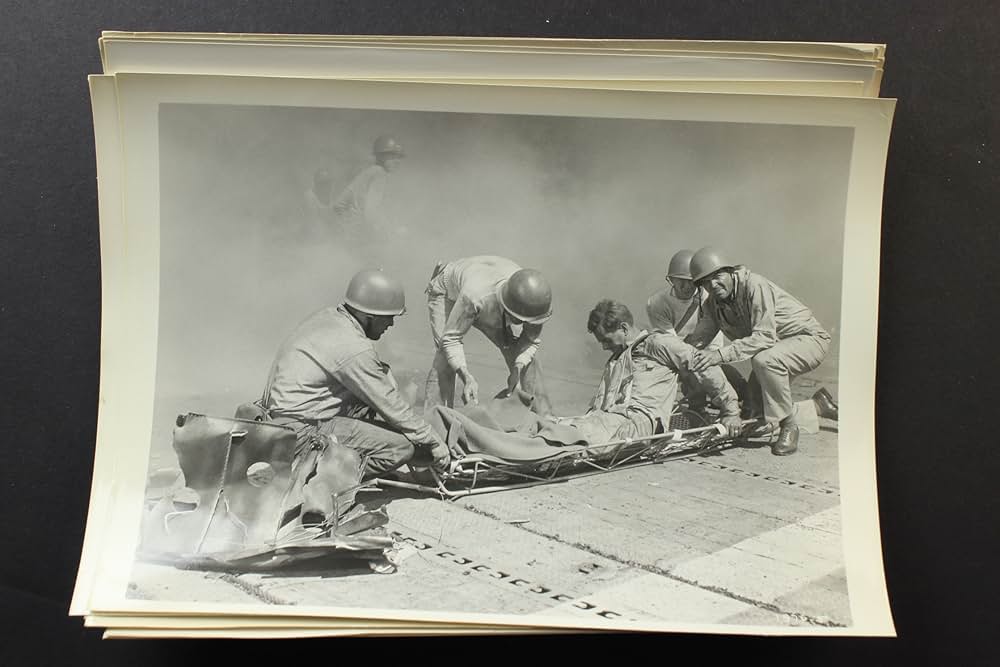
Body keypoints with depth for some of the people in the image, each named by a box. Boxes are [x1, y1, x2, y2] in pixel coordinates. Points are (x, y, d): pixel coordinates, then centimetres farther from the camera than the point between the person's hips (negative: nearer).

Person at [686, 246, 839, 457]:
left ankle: (789, 426, -20)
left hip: (808, 338, -8)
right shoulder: (712, 304, -4)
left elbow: (765, 337, -36)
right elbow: (697, 339, -10)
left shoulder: (755, 286, -28)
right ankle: (817, 406, 25)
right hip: (772, 349, 9)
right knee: (754, 414, 4)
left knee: (765, 359, -40)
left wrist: (720, 355, -44)